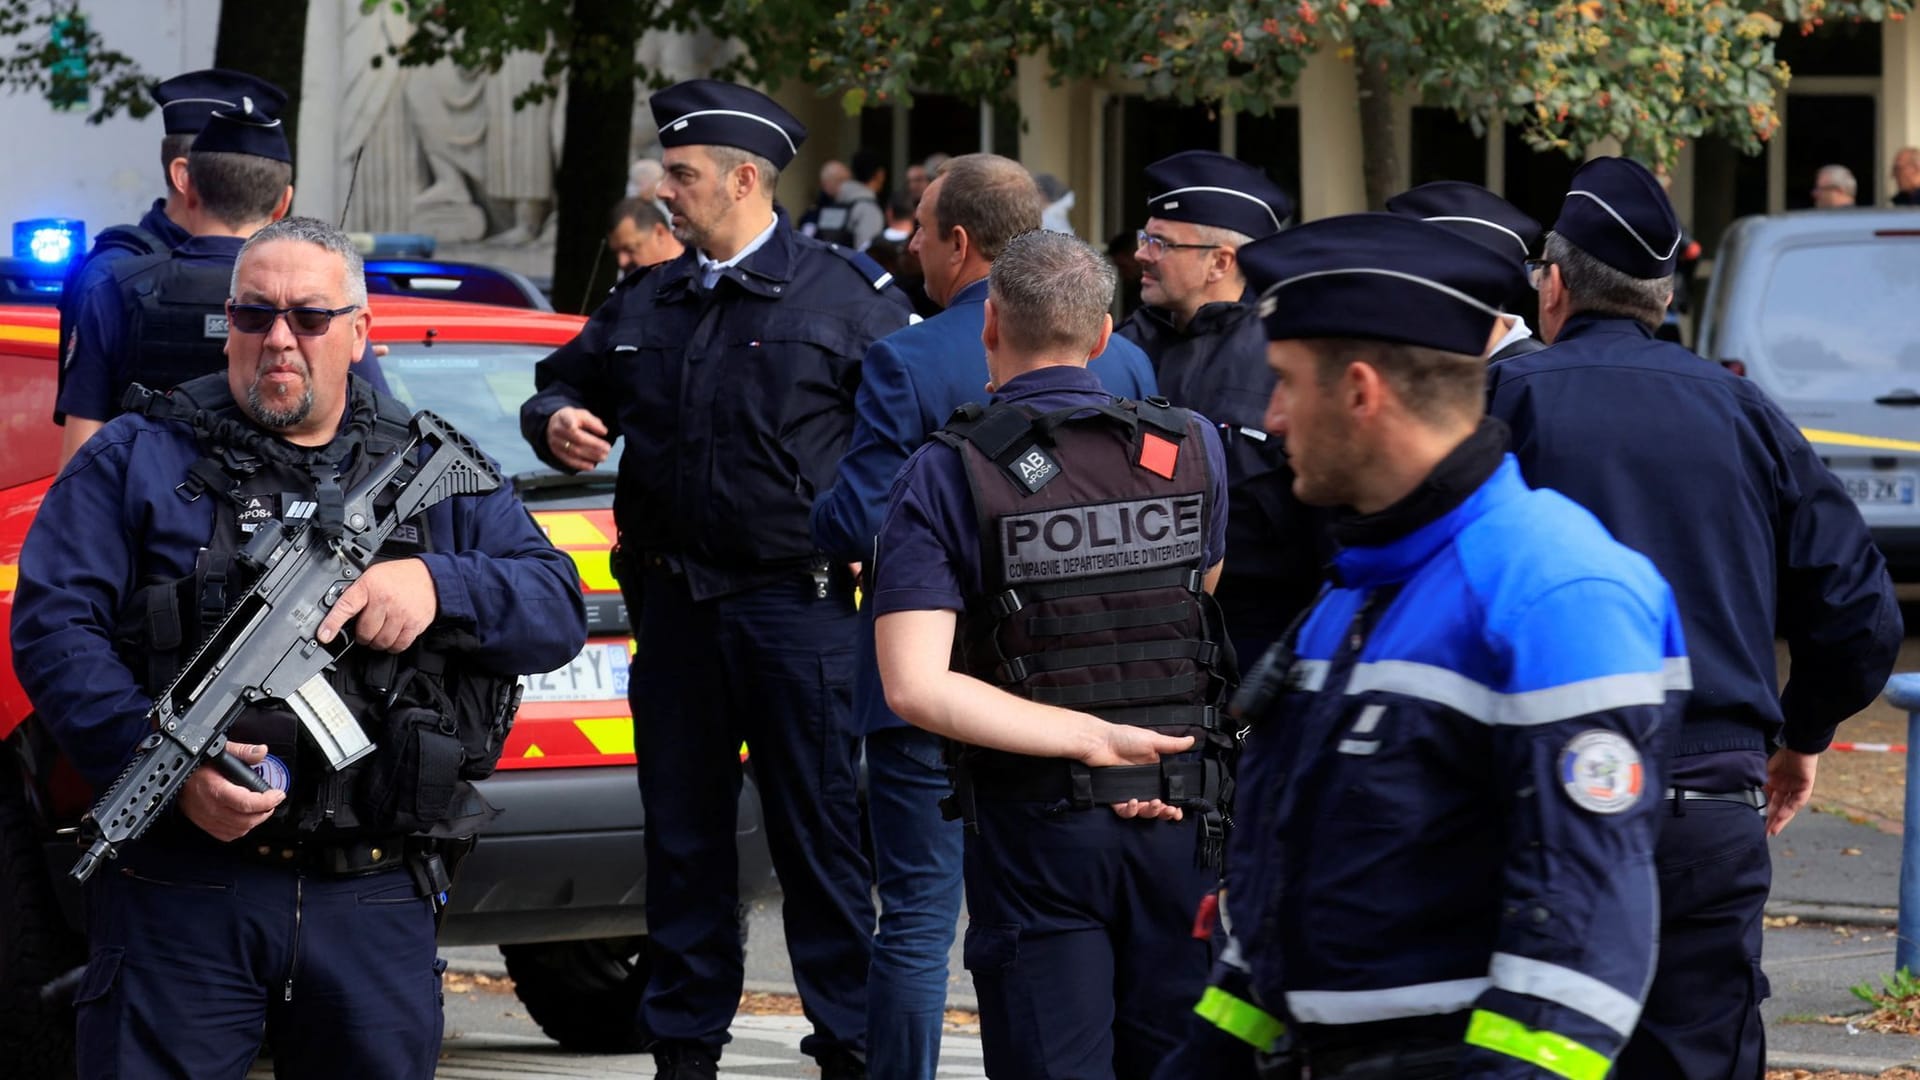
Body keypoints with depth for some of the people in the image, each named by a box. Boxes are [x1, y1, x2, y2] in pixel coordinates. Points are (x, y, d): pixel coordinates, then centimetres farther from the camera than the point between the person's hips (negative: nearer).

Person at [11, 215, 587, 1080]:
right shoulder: (138, 460, 7)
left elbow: (560, 610, 11)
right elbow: (52, 627, -3)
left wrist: (436, 584, -11)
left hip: (375, 910, 3)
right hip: (182, 895, -3)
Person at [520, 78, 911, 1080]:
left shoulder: (844, 294, -2)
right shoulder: (645, 305, 14)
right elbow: (565, 382, 26)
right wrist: (557, 421, 3)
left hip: (797, 607, -5)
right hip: (674, 601, 5)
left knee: (819, 831, -4)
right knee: (682, 833, 8)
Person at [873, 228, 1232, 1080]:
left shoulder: (945, 476, -8)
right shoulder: (1191, 450, 0)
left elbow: (916, 687, -18)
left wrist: (1092, 739, -15)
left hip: (1037, 827, -2)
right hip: (1179, 818, 2)